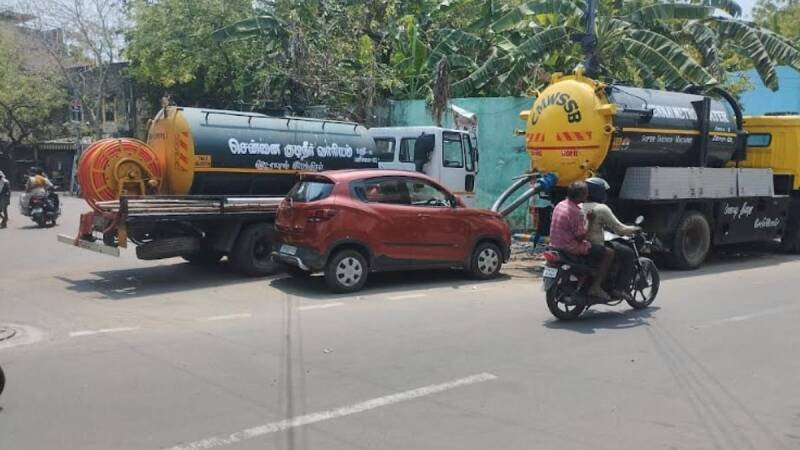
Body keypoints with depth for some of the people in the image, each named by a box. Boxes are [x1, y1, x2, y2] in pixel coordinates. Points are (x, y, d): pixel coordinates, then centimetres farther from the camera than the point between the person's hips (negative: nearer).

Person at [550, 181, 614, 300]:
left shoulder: (560, 205, 6)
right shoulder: (577, 212, -22)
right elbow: (580, 237, -20)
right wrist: (588, 221, -7)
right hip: (571, 248, -10)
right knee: (609, 253, -4)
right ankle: (595, 287, -6)